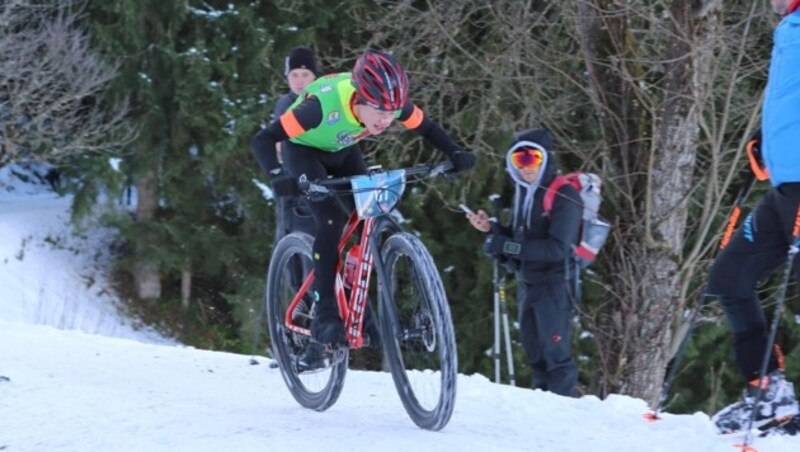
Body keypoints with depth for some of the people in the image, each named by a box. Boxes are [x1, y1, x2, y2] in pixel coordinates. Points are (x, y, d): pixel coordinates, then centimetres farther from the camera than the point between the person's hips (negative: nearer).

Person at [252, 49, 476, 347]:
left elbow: (427, 128, -10)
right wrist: (277, 175, -56)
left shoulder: (392, 102, -29)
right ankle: (324, 315, -18)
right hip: (304, 151, -5)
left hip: (342, 152, 5)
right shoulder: (324, 104, -42)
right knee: (331, 220, -24)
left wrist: (455, 154, -28)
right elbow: (263, 140, -39)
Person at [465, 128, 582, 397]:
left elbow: (557, 248, -23)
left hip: (554, 282, -9)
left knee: (555, 353, -10)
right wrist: (492, 230, 0)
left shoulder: (564, 194, -15)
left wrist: (507, 247, -24)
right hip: (527, 281, 9)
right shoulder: (523, 191, 11)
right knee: (535, 352, 15)